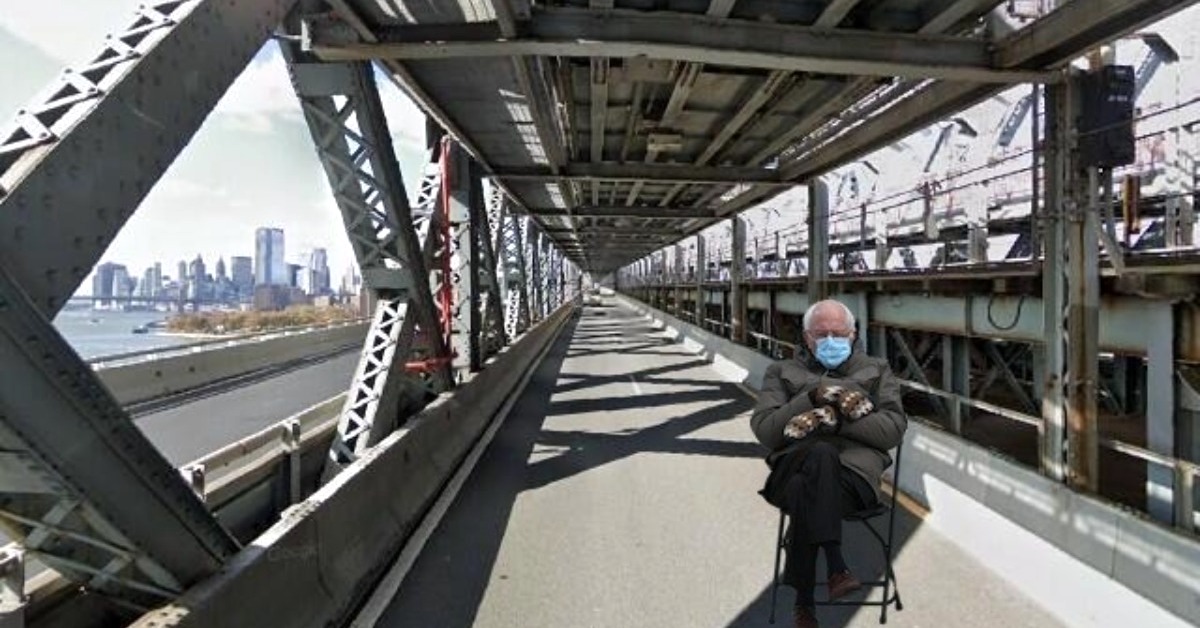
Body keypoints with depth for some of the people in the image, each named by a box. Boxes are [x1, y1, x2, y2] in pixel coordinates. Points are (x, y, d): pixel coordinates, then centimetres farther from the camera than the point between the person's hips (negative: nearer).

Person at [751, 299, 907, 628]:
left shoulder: (877, 370, 23)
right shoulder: (783, 372, 22)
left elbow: (894, 429, 6)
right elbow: (764, 430, 6)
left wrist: (835, 420, -8)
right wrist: (811, 398, -7)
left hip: (855, 470, 0)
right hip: (794, 468, 1)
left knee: (806, 491, -36)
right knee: (822, 453, -37)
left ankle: (805, 601, -26)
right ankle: (836, 568, -35)